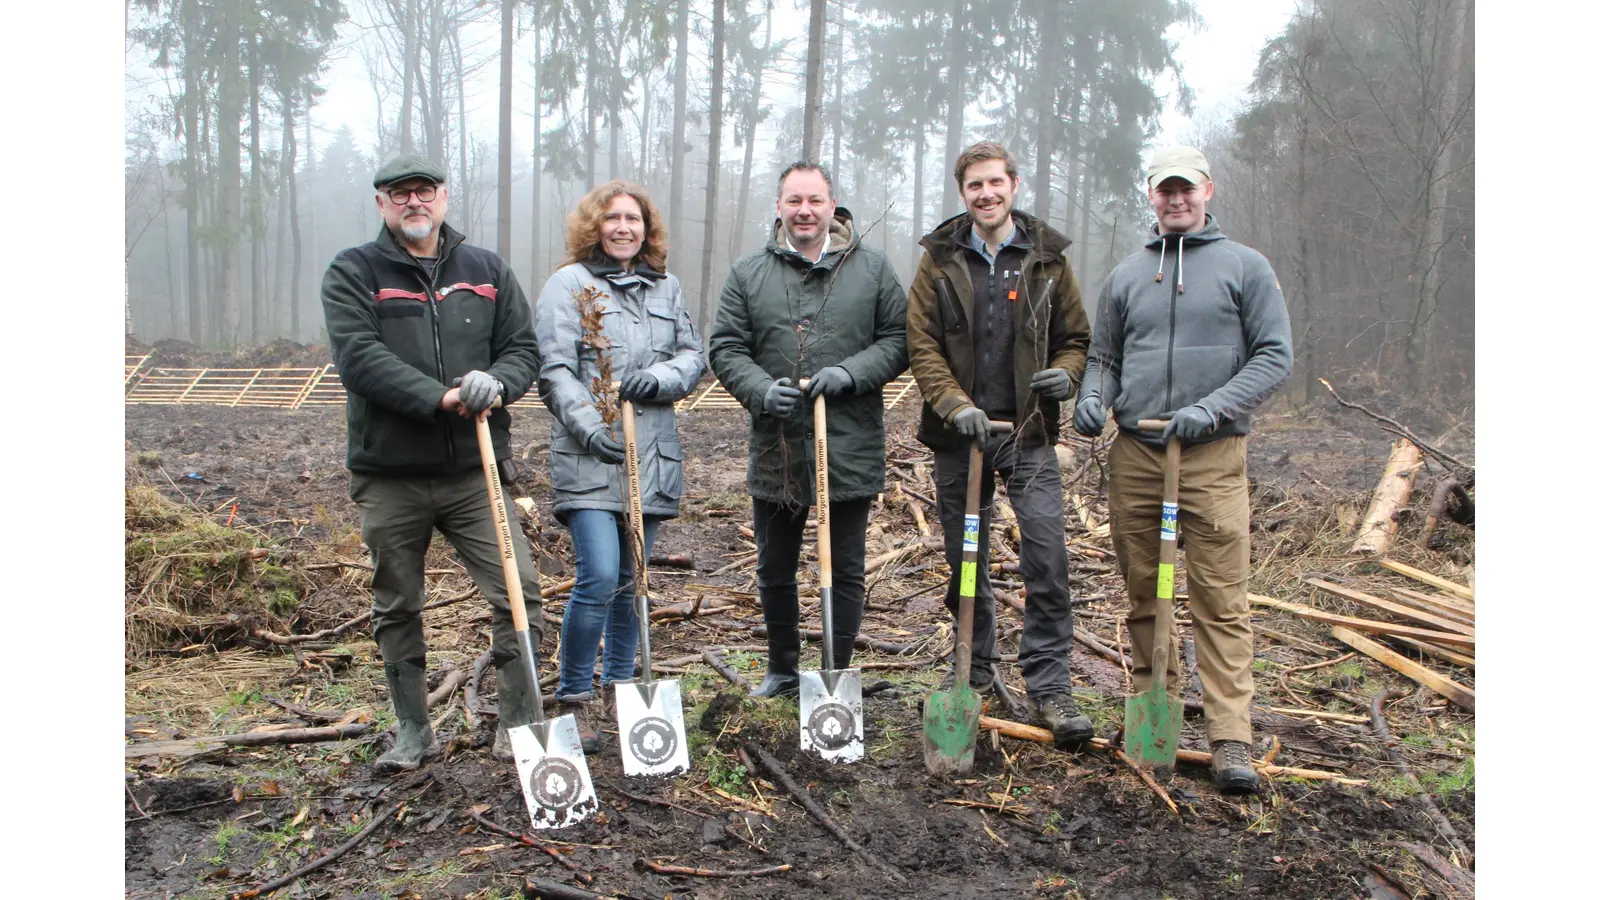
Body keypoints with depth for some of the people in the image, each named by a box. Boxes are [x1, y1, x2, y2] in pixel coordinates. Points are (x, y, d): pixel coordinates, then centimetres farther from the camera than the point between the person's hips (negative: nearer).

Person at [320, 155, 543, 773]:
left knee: (520, 593, -5)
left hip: (475, 471, 1)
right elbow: (358, 358, -14)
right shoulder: (352, 274, 0)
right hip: (389, 474, -1)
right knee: (396, 608, 11)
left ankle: (519, 725, 11)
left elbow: (524, 348, 7)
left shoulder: (487, 271, 10)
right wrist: (441, 398, -23)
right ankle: (413, 730, 28)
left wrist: (496, 382, -16)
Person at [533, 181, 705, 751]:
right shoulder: (569, 285, 1)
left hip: (652, 457, 5)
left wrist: (655, 380, -10)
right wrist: (589, 424, -22)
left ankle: (619, 688, 27)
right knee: (600, 578, -14)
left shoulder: (666, 288, 16)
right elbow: (553, 370, -8)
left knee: (632, 580, 12)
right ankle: (573, 698, 3)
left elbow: (693, 358, 11)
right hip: (589, 458, -5)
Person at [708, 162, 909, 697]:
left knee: (847, 572, 8)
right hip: (775, 451, 2)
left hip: (850, 449, -1)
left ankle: (837, 676, 24)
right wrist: (762, 390, -16)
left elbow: (899, 340, 2)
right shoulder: (748, 275, 4)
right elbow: (726, 349, 2)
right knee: (774, 572, 14)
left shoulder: (872, 269, 3)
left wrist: (851, 373, -14)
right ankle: (782, 669, 35)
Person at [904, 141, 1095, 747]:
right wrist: (954, 403, -14)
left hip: (1029, 432, -1)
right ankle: (978, 674, 26)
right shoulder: (940, 258, 6)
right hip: (958, 431, 1)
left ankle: (1049, 686, -1)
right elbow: (920, 342, 0)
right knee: (965, 561, 9)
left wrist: (1065, 373, -10)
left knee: (1047, 558, -11)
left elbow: (1077, 336, 12)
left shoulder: (1047, 258, 7)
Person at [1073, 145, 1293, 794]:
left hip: (1212, 455, -3)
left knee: (1222, 601, -6)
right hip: (1133, 453, 4)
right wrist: (1093, 395, -2)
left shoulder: (1244, 266, 5)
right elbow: (1104, 356, 20)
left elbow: (1275, 356, 0)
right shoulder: (1126, 275, 15)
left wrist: (1212, 407, -14)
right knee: (1143, 593, 9)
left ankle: (1231, 739, -3)